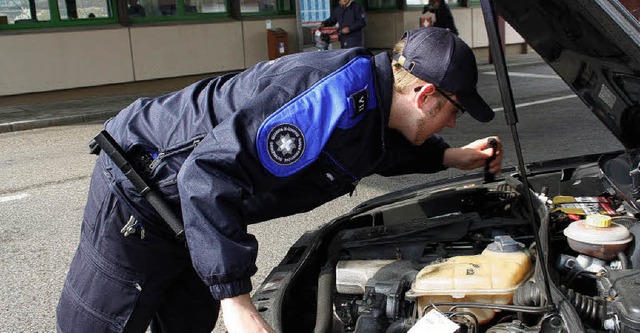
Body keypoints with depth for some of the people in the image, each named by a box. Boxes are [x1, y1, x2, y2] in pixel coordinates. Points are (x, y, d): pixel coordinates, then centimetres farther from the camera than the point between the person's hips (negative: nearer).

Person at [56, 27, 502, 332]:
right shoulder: (334, 98, -34)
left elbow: (384, 146, 26)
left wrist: (451, 157, 13)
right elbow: (209, 175, -38)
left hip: (193, 198, 9)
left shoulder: (375, 102, -1)